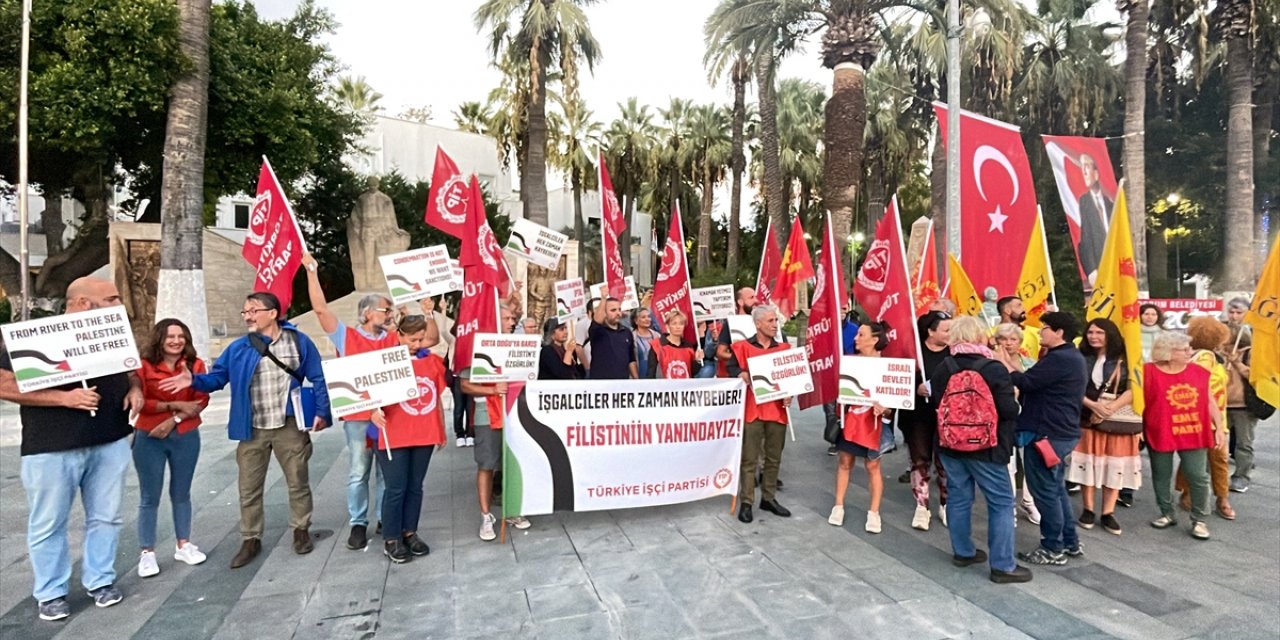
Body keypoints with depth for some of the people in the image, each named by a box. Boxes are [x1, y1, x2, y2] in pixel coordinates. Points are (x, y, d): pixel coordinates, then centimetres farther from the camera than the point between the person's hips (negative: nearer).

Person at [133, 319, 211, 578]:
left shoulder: (195, 364, -3)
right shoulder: (144, 366, -9)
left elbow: (202, 400, -5)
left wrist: (173, 420, -14)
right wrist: (175, 405, -16)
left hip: (186, 437, 2)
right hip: (149, 438, -2)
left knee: (181, 493, 14)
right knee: (149, 497, 5)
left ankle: (183, 545, 25)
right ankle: (147, 553, 16)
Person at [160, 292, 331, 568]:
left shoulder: (298, 341, -3)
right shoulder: (238, 348, 4)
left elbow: (318, 379, -1)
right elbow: (216, 377, 4)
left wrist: (321, 412, -5)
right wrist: (194, 380, -17)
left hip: (290, 426, -2)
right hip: (252, 430, 3)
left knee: (298, 482, 10)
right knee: (249, 488, 11)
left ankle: (301, 530, 28)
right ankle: (251, 539, 26)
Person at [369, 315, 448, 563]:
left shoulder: (433, 361, 6)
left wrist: (442, 430, 15)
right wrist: (373, 412, -29)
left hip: (425, 435, 4)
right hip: (394, 437, -4)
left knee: (415, 487, 13)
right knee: (396, 488, 2)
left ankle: (409, 532, 26)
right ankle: (391, 539, 15)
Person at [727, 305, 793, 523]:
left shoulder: (784, 348, 11)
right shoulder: (743, 347, -1)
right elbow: (733, 369, -8)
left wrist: (789, 395, -1)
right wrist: (744, 376, -26)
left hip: (777, 409, 4)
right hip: (752, 409, -4)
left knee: (774, 458, 12)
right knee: (749, 459, 0)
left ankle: (769, 498, 26)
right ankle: (746, 503, 8)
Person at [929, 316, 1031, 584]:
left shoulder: (943, 367, -2)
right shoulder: (994, 368, -16)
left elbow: (935, 402, 7)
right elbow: (1009, 410, -16)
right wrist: (1013, 402, 6)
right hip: (985, 447, -5)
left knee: (958, 497, 15)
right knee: (1001, 503, 5)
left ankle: (962, 552, 27)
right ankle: (1002, 565, 9)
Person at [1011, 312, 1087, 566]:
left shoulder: (1059, 359, -20)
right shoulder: (1072, 357, 15)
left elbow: (1026, 382, -21)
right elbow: (1039, 383, 14)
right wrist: (1014, 370, 4)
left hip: (1047, 434, -11)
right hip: (1062, 432, 11)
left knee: (1045, 492, 0)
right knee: (1057, 489, 19)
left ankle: (1053, 549, 10)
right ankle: (1070, 543, 28)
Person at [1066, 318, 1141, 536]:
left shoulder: (1124, 361, 2)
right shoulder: (1081, 359, 3)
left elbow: (1133, 390, -6)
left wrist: (1111, 408, -18)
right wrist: (1093, 405, -17)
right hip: (1087, 419, 0)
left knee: (1115, 466, 1)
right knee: (1088, 463, 3)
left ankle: (1108, 513, 10)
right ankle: (1088, 510, 14)